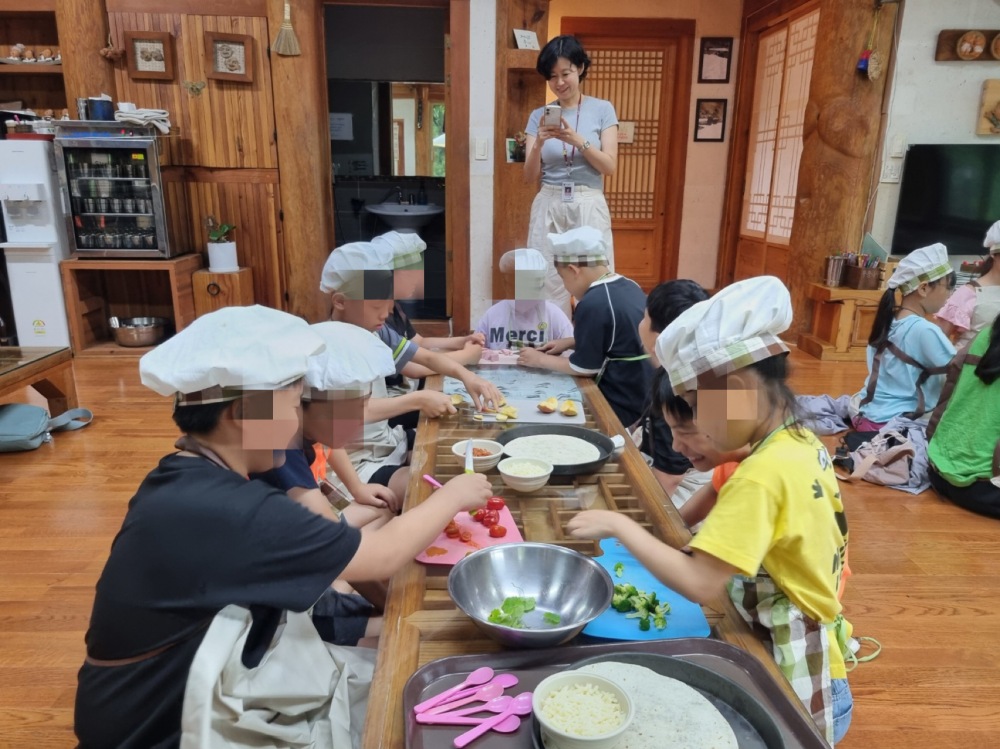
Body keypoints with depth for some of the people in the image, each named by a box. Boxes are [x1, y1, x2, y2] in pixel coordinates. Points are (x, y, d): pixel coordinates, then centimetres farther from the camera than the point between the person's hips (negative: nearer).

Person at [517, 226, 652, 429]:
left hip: (620, 407, -9)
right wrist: (570, 342, 15)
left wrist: (540, 360, -2)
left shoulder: (593, 303, -23)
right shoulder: (631, 287, 4)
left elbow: (585, 367, -16)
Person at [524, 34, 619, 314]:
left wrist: (577, 140, -17)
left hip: (588, 207, -1)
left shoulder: (602, 109, 3)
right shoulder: (539, 115, 8)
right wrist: (538, 144, -14)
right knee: (548, 284, 2)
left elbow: (610, 166, -4)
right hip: (548, 207, 2)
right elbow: (530, 176, 4)